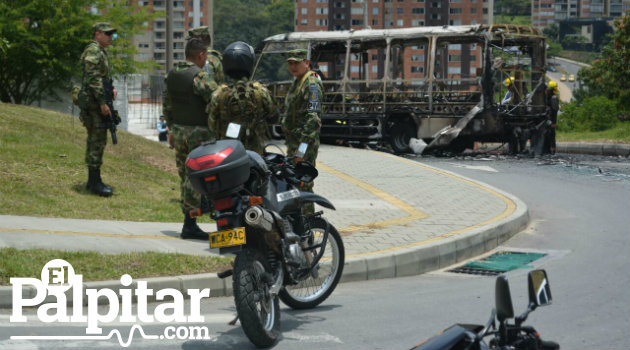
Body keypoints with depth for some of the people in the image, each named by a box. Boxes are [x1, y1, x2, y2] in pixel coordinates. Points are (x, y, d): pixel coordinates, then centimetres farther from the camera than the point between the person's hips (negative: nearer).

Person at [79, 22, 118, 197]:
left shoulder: (101, 52, 19)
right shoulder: (93, 51, -13)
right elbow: (93, 79, -21)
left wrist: (111, 88, 12)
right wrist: (102, 103, -22)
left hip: (99, 104, 11)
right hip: (94, 104, -11)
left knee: (96, 141, 13)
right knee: (97, 141, -9)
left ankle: (93, 181, 18)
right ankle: (95, 182, -7)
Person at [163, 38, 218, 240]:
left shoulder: (172, 75, 10)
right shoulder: (199, 76, -15)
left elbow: (167, 105, 17)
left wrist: (171, 128, 24)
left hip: (178, 131, 8)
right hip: (198, 132, -8)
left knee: (185, 176, 11)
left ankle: (190, 222, 15)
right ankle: (189, 224, -5)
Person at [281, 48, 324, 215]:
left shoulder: (311, 85, -14)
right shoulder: (297, 82, 19)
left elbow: (313, 118, -22)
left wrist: (302, 142, -28)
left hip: (305, 145, -11)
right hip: (294, 143, 11)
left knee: (303, 184, -10)